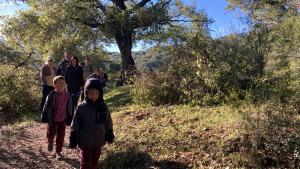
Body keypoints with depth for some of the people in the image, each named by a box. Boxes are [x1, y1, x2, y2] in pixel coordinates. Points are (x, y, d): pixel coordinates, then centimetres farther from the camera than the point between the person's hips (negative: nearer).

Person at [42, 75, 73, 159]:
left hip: (62, 120, 1)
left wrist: (69, 119, 3)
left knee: (60, 137, 9)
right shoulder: (51, 95, -12)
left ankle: (58, 151, 26)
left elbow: (69, 109, 1)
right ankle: (50, 143, 49)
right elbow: (46, 106, -4)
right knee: (50, 134, 15)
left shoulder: (67, 96, -7)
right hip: (52, 119, -1)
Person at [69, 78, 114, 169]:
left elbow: (108, 123, 5)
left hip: (98, 142, 3)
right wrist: (73, 140, -7)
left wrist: (109, 136, 8)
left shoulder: (104, 107, -6)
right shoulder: (81, 108, -14)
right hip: (85, 142, -3)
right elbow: (75, 126, -8)